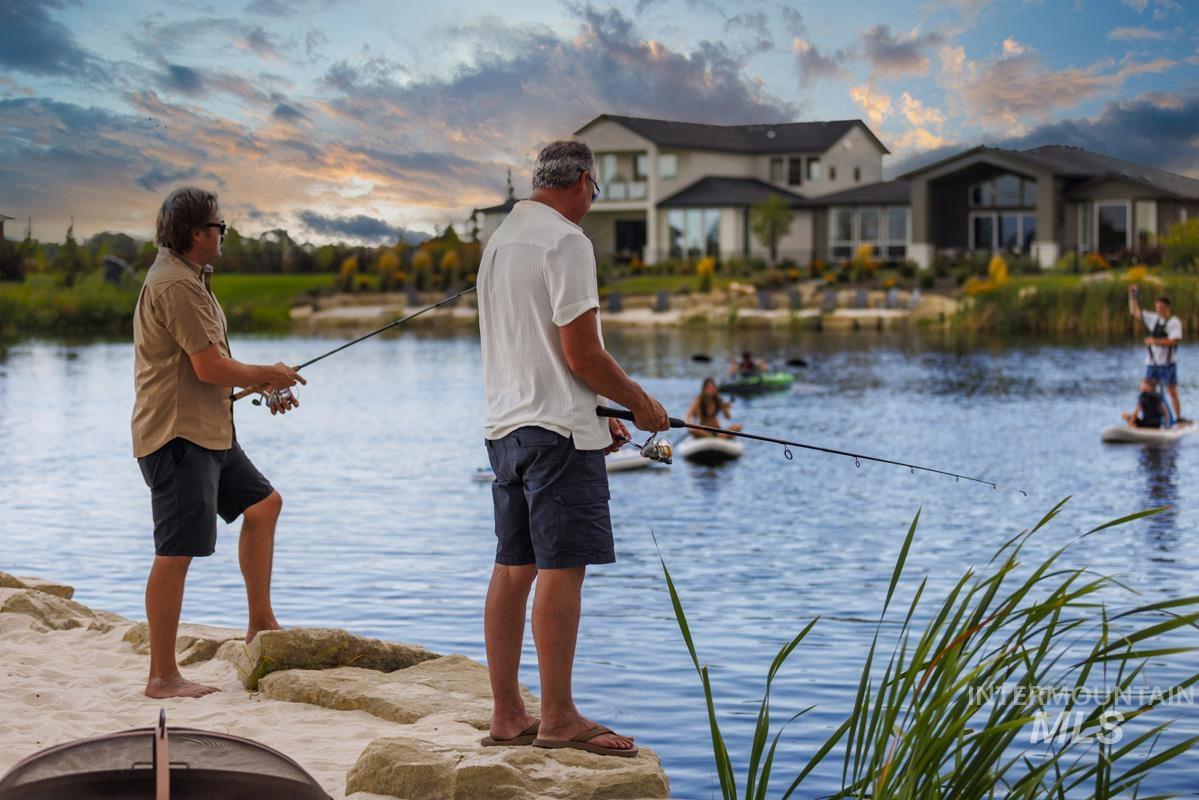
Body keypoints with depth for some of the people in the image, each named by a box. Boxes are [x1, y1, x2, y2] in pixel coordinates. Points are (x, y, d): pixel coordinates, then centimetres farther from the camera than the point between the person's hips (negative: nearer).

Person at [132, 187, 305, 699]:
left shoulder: (184, 278, 17)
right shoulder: (177, 284, -17)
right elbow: (210, 368, -21)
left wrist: (261, 384, 16)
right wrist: (268, 375, -5)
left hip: (207, 432, 11)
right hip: (177, 435, -11)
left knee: (263, 503, 19)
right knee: (175, 554, -8)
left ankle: (260, 622, 26)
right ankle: (162, 677, -4)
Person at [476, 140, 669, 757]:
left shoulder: (500, 239, 17)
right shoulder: (565, 242, -12)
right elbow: (581, 354, -16)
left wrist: (600, 411, 23)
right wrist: (640, 402, -1)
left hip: (506, 424, 9)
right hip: (558, 428, -9)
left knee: (513, 568, 9)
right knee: (561, 568, -7)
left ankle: (507, 716, 13)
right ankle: (558, 719, -5)